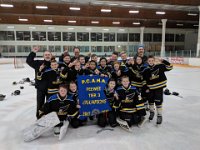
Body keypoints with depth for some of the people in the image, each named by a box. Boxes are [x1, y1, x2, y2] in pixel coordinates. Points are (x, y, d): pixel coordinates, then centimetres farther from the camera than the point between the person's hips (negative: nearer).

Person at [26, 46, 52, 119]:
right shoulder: (38, 63, -2)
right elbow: (28, 61, -11)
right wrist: (33, 52, -19)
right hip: (40, 87, -1)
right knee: (40, 103, 10)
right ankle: (39, 118, 27)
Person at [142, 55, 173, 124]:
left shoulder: (160, 66, -8)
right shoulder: (146, 71, -2)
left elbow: (170, 67, -5)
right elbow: (144, 80, 6)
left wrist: (164, 61, -13)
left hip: (159, 87, -3)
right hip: (151, 88, 3)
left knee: (158, 101, -4)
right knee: (150, 100, 14)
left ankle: (159, 116, 11)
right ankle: (151, 112, 38)